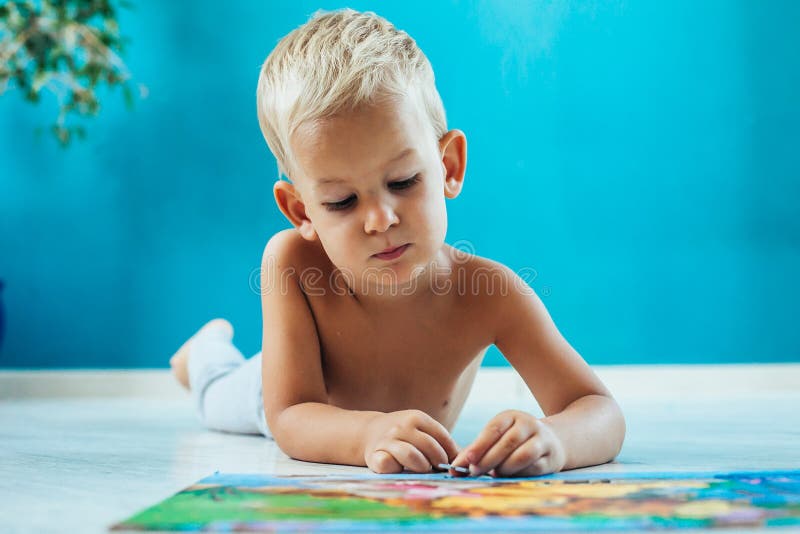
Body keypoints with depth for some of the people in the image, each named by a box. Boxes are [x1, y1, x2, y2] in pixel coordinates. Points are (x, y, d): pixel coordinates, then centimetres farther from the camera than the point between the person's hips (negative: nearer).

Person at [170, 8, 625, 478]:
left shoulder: (489, 293, -43)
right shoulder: (292, 262, -44)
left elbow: (602, 415, -45)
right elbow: (290, 417, -45)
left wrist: (552, 438, -71)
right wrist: (369, 433, -69)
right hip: (289, 393, 0)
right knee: (220, 398, 36)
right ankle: (212, 346, 65)